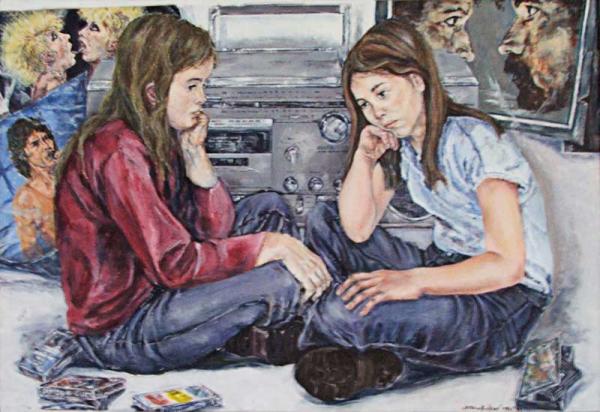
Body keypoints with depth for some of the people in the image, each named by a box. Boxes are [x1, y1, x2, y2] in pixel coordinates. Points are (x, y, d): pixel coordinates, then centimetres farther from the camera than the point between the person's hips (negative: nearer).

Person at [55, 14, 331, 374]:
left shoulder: (161, 138, 5)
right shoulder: (119, 153, -23)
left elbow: (216, 228, 4)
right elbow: (174, 265, -26)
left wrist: (195, 153, -7)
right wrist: (270, 244, -20)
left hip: (154, 288, 10)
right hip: (119, 333, -9)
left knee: (269, 207, 9)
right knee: (281, 280, -24)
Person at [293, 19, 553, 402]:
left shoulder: (472, 140, -19)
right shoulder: (398, 142, 5)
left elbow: (508, 265, -26)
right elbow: (358, 230, 0)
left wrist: (413, 281, -34)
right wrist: (364, 155, -10)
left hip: (507, 300, -9)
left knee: (343, 313, -33)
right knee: (323, 220, 0)